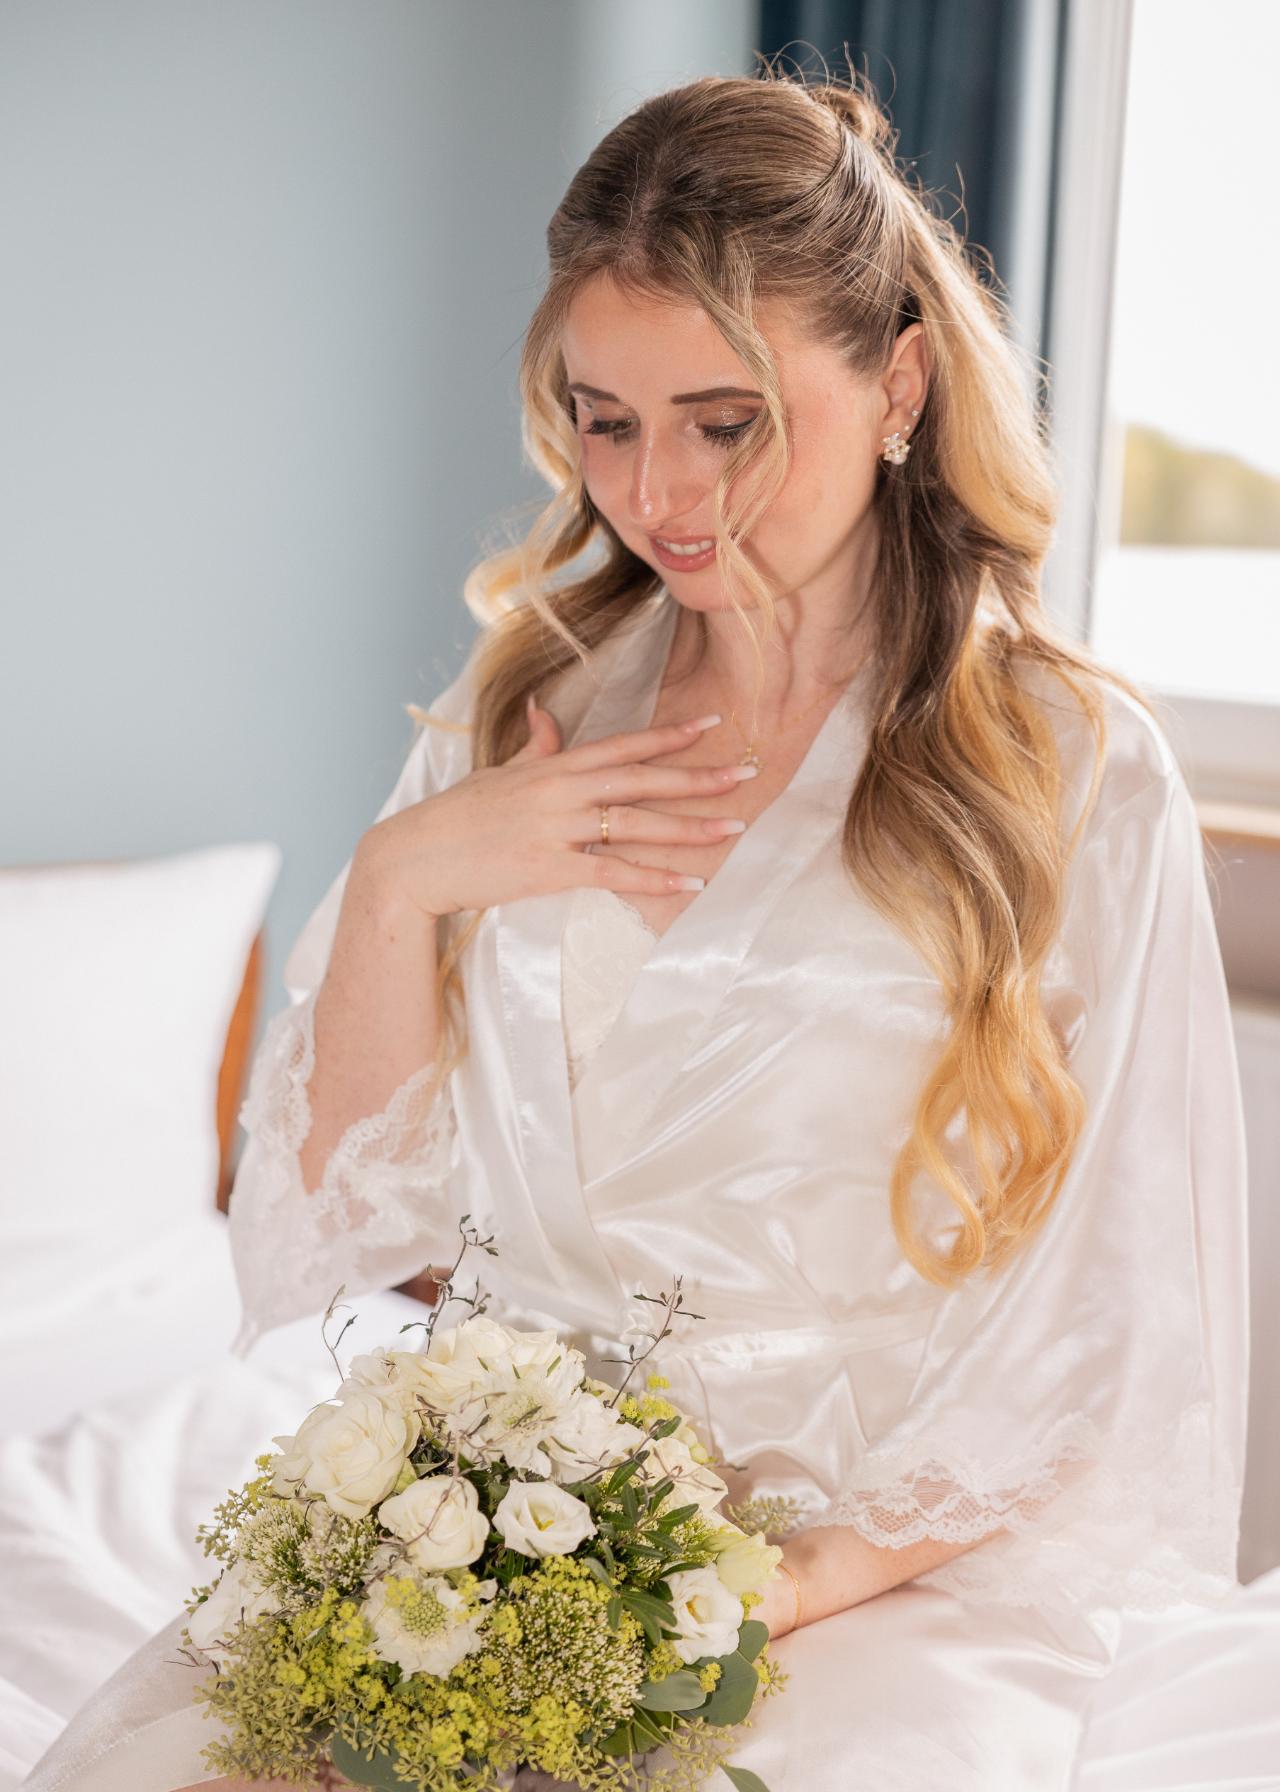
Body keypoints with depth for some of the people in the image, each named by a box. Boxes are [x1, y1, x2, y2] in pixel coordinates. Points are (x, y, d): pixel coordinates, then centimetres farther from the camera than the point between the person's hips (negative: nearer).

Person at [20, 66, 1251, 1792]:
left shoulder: (1076, 774, -6)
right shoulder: (527, 708, 7)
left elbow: (1098, 1358, -5)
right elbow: (356, 1211, 6)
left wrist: (787, 1587, -17)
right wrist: (399, 879, -9)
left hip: (885, 1574, -3)